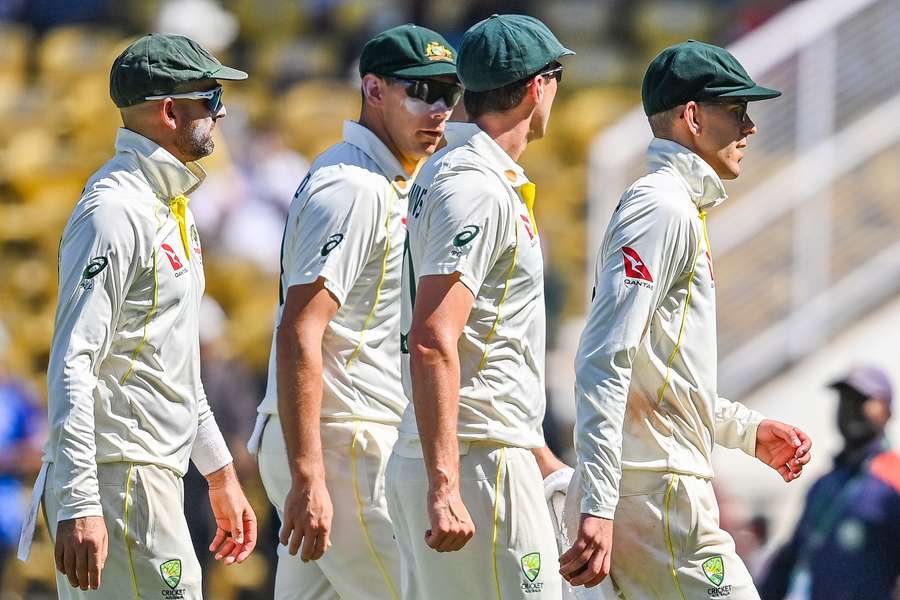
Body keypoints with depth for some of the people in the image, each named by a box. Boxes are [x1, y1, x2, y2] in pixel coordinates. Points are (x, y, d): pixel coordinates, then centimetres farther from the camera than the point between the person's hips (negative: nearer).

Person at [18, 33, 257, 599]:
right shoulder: (114, 211, -14)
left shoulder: (172, 206, 17)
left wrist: (220, 472, 26)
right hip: (118, 479, -10)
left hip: (158, 475, 10)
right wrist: (77, 504, -26)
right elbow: (72, 364, -21)